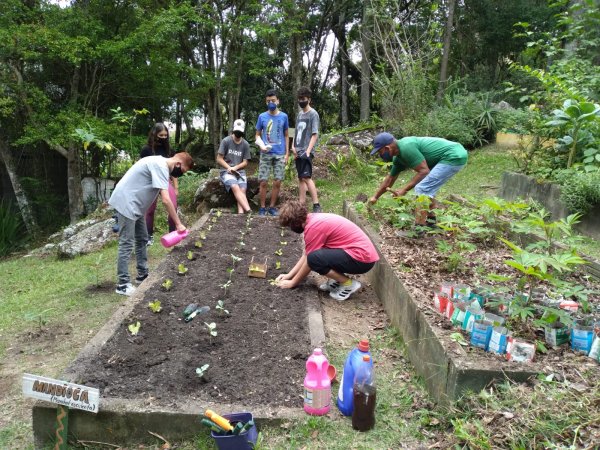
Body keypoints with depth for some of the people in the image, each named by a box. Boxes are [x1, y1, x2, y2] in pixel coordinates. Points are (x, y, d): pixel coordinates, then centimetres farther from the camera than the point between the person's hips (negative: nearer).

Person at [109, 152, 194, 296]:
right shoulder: (160, 166, -21)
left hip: (135, 204, 10)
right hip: (126, 202, -10)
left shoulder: (161, 164, 10)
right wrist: (178, 224, -23)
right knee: (127, 243, -8)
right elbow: (165, 200, -28)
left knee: (142, 239, 15)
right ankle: (123, 285, -4)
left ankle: (143, 274, 25)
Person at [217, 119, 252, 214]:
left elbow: (245, 162, 7)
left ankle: (241, 213, -40)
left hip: (240, 171, 3)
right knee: (236, 188, -31)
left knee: (242, 190, -26)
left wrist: (235, 168, -10)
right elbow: (219, 159, 0)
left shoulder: (245, 144, 6)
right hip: (226, 171, -3)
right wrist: (229, 168, -13)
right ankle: (249, 211, -44)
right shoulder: (226, 141, -1)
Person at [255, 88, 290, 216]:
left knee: (277, 182, 2)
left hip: (280, 154, 1)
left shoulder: (283, 116, 4)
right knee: (263, 182, -2)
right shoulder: (262, 117, 2)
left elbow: (286, 136, 9)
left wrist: (287, 153, 3)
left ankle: (272, 207, 15)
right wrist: (261, 145, -12)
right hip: (265, 154, -1)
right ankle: (262, 208, 11)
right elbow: (258, 135, 9)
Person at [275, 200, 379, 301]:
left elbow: (310, 260, -9)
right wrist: (289, 275, 15)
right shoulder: (314, 219, 9)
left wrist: (292, 282, 3)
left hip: (362, 259, -10)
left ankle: (349, 284, -5)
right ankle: (338, 279, 12)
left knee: (314, 258, -22)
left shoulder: (313, 226, -18)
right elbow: (306, 255, 16)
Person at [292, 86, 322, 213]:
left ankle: (316, 206, -16)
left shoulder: (313, 114, -5)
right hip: (298, 151, 8)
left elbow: (315, 134, -11)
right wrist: (293, 146, 6)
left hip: (306, 152, -8)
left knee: (306, 177, -17)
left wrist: (308, 150, -20)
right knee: (301, 178, 8)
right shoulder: (299, 114, 17)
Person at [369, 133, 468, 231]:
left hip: (454, 157, -10)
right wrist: (375, 197, 30)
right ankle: (431, 221, 28)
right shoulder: (398, 157, 11)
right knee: (427, 189, 20)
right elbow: (390, 178, 23)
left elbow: (424, 171, -18)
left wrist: (404, 190, -15)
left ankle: (419, 228, -13)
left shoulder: (406, 147, -19)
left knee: (422, 189, -13)